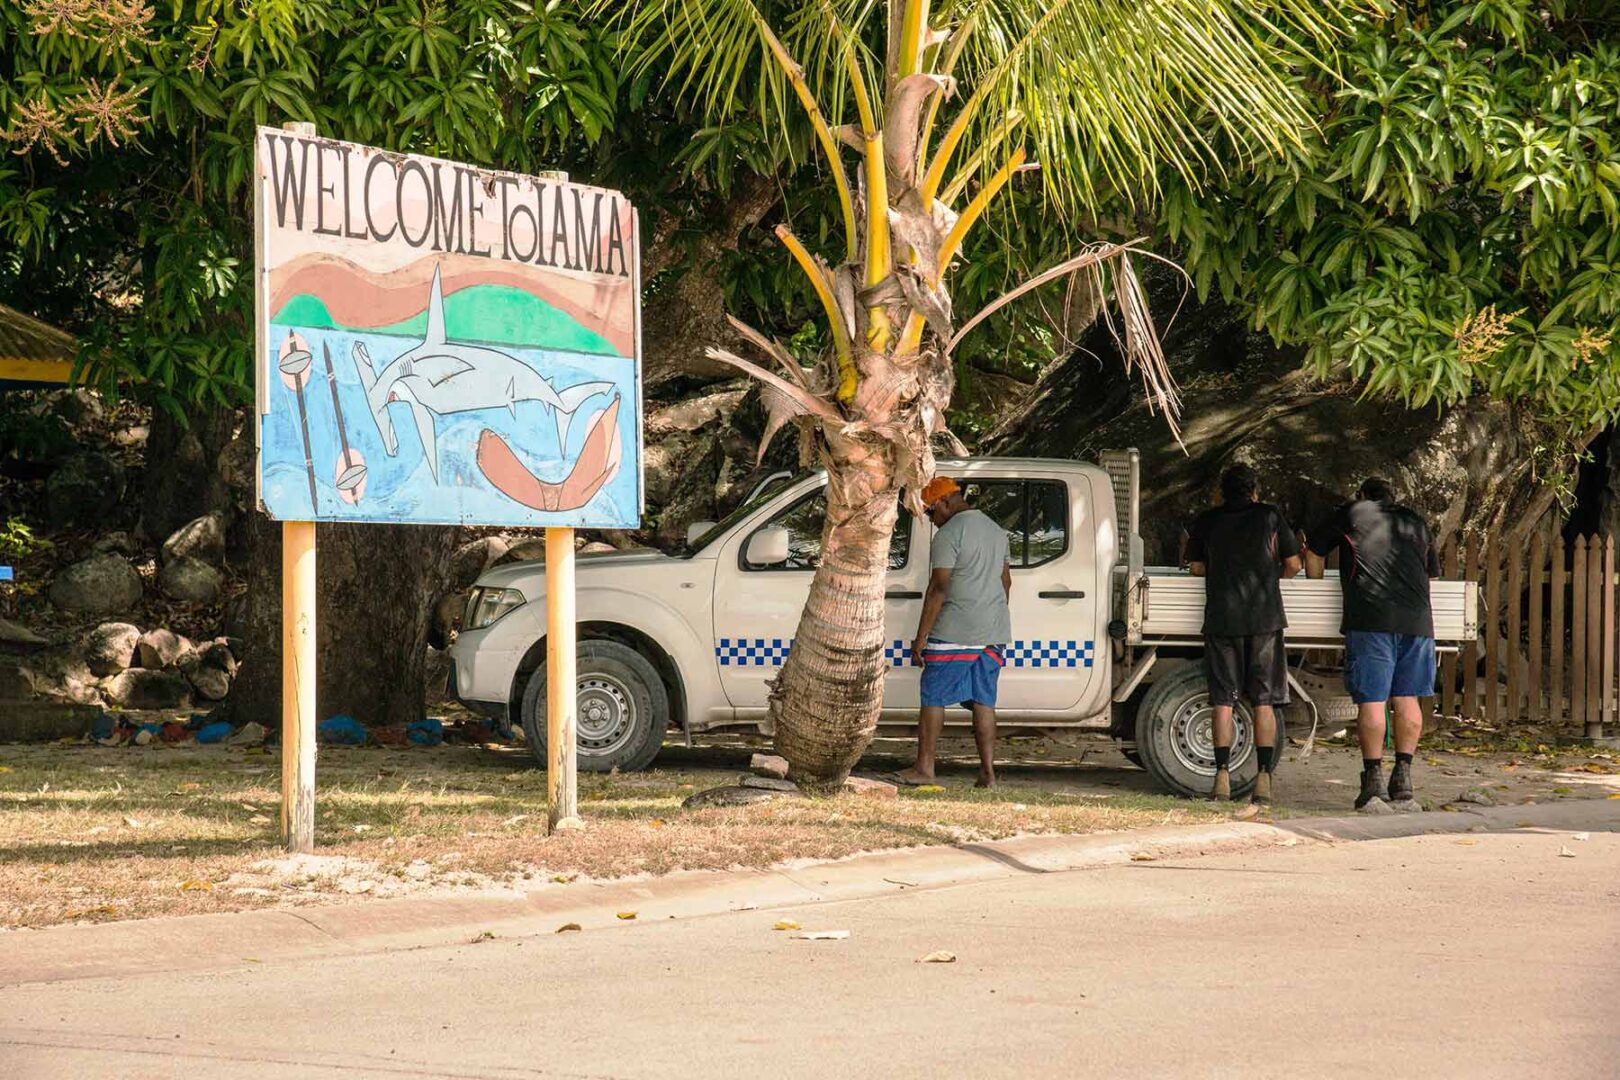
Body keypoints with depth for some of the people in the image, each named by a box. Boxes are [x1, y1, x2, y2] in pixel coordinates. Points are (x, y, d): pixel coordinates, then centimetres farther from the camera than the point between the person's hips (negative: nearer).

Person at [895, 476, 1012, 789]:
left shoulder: (949, 534, -11)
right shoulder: (996, 531, 16)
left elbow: (938, 588, -16)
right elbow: (1006, 581, 23)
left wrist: (921, 637, -14)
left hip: (954, 633, -8)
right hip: (992, 633, 8)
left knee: (934, 698, 0)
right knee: (984, 701, 7)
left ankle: (924, 768, 1)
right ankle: (987, 772, 1)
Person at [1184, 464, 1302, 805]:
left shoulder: (1206, 521, 7)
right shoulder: (1270, 516, 5)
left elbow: (1196, 568, 13)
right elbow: (1293, 565, 8)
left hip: (1221, 619, 1)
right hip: (1264, 616, -1)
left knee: (1223, 700, 3)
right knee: (1264, 701, 2)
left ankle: (1222, 776, -3)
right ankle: (1264, 777, -3)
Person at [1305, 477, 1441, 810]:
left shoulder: (1353, 513, 15)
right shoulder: (1416, 522, 25)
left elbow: (1314, 551, 21)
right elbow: (1432, 571, 32)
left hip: (1371, 619, -4)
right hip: (1417, 619, 4)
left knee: (1371, 700, -4)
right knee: (1406, 699, 8)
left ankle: (1374, 778, -9)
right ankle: (1403, 776, 5)